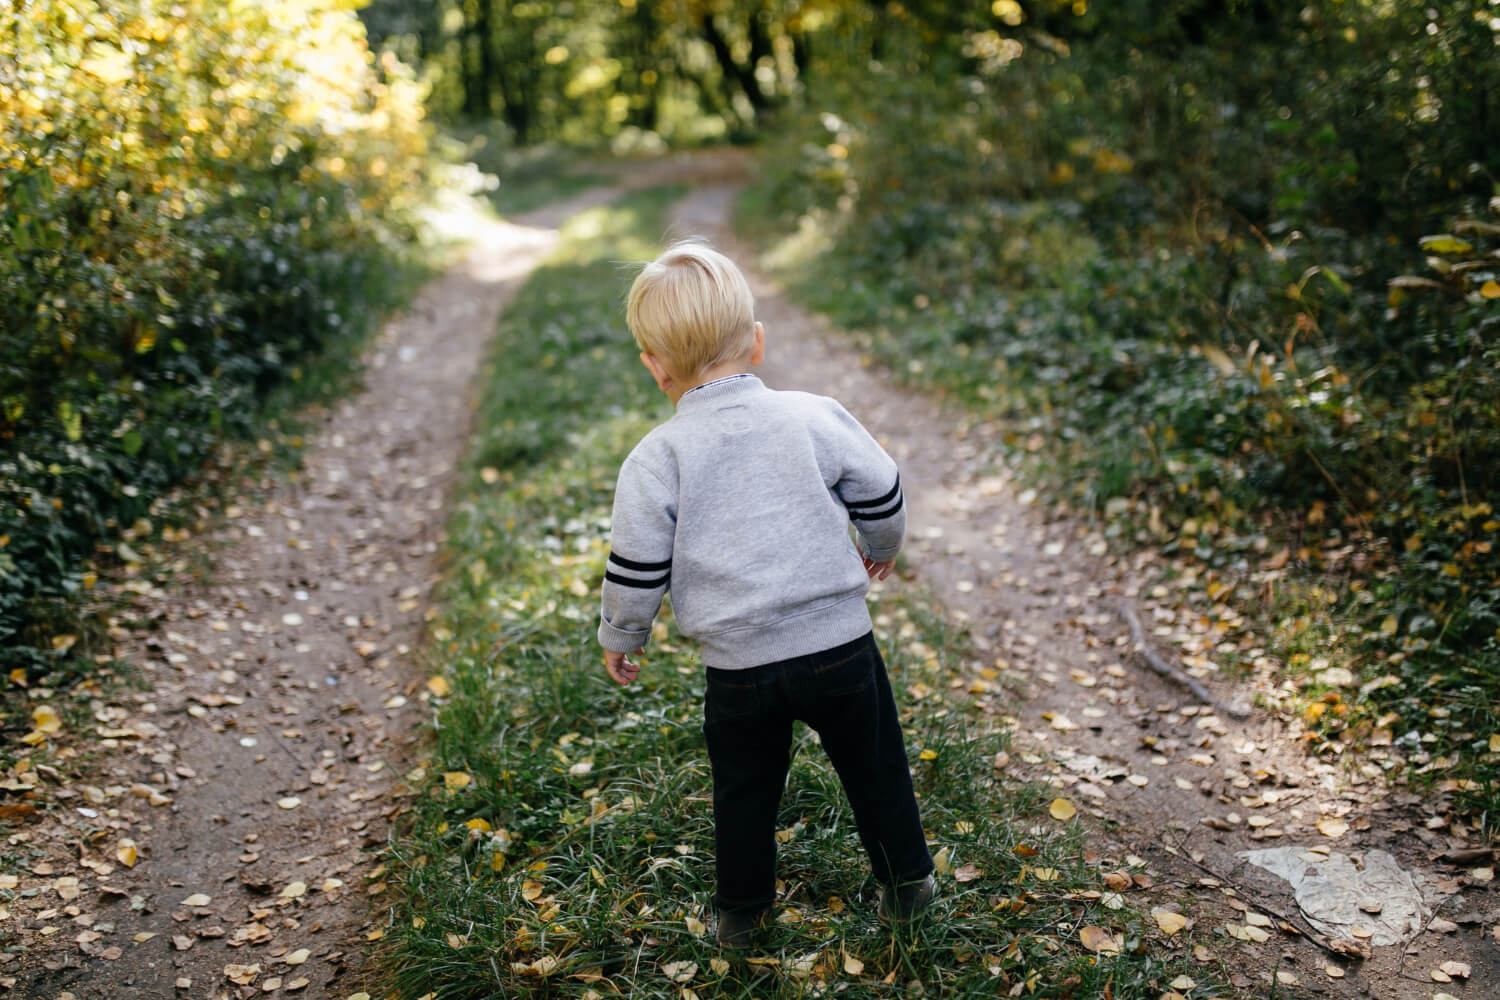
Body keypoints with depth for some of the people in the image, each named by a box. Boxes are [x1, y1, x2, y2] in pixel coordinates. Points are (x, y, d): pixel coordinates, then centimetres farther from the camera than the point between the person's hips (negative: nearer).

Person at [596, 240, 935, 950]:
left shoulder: (656, 459, -9)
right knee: (874, 766, 21)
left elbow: (636, 568, -6)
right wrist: (881, 547, 26)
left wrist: (619, 636, 13)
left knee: (743, 791, 21)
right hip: (841, 643, 1)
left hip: (738, 665, 0)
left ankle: (740, 913, 35)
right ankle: (906, 883, 37)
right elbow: (881, 494, 5)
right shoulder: (814, 417, -5)